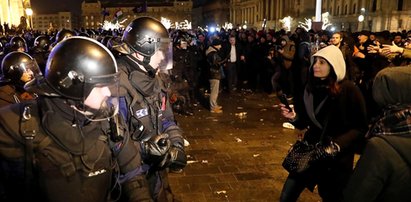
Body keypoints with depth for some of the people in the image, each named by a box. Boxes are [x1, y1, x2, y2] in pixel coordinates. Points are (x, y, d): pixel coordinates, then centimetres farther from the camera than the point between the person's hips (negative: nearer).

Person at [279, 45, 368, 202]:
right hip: (310, 152, 5)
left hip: (337, 159, -4)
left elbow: (360, 128, -12)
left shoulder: (349, 90, -14)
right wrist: (294, 117, -13)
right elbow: (305, 123, 7)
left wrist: (337, 145, -23)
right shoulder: (311, 87, 1)